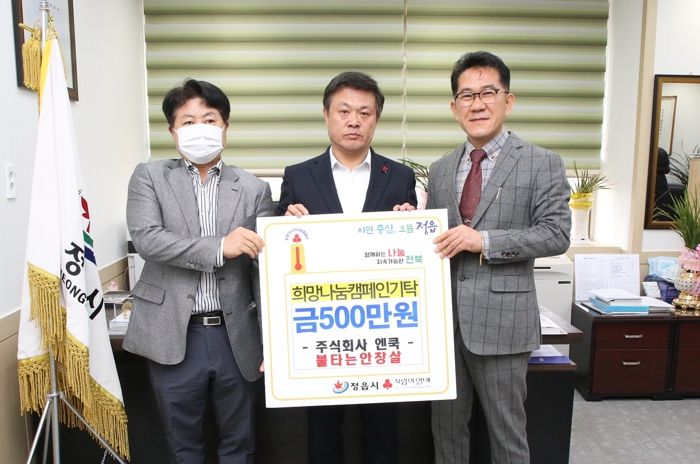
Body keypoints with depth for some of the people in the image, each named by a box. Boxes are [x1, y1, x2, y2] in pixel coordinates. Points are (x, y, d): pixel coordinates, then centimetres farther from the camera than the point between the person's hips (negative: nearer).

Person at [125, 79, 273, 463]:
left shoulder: (254, 189, 3)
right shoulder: (149, 177, 2)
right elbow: (145, 238, -13)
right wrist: (219, 247, -22)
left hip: (236, 337, 1)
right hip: (173, 336, 0)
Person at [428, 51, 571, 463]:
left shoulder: (542, 164, -4)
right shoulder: (440, 170, 11)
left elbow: (556, 234, -11)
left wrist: (485, 240, -20)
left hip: (501, 320, -4)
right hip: (444, 317, 5)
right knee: (447, 427, 18)